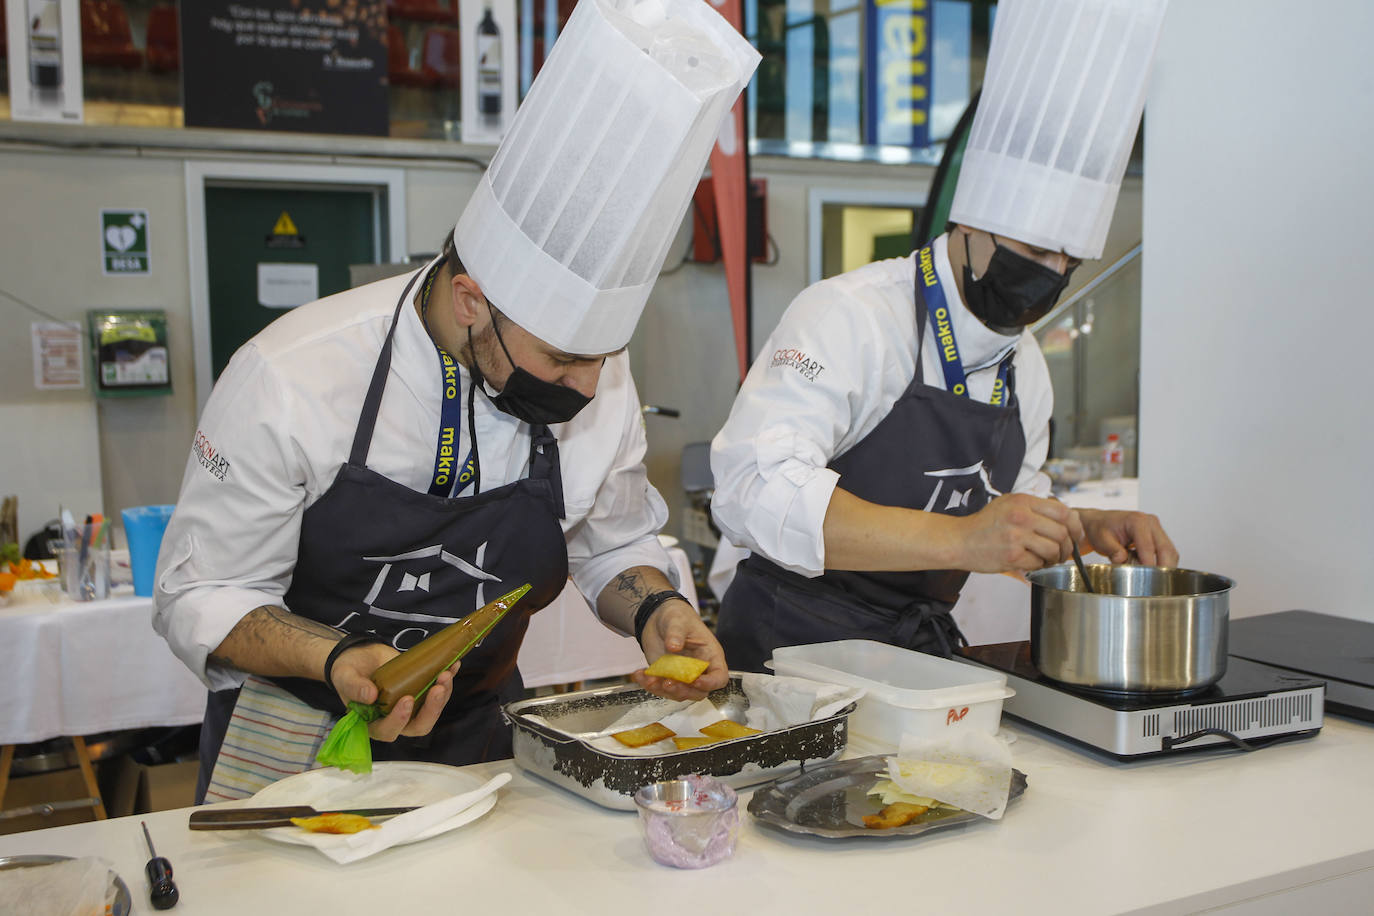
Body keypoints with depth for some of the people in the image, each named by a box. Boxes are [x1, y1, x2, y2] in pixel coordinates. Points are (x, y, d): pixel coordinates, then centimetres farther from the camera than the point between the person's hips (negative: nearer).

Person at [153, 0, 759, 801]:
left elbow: (615, 546, 6)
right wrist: (337, 660, -30)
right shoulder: (289, 381, -21)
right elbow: (203, 597, -12)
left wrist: (655, 610, -15)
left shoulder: (599, 380, -10)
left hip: (480, 735, 3)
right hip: (301, 746, -3)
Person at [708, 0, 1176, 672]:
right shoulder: (850, 315, -14)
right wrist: (958, 538, -33)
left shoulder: (1023, 361, 13)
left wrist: (1085, 529, 5)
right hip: (791, 654, -7)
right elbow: (755, 489, -28)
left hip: (924, 650, 8)